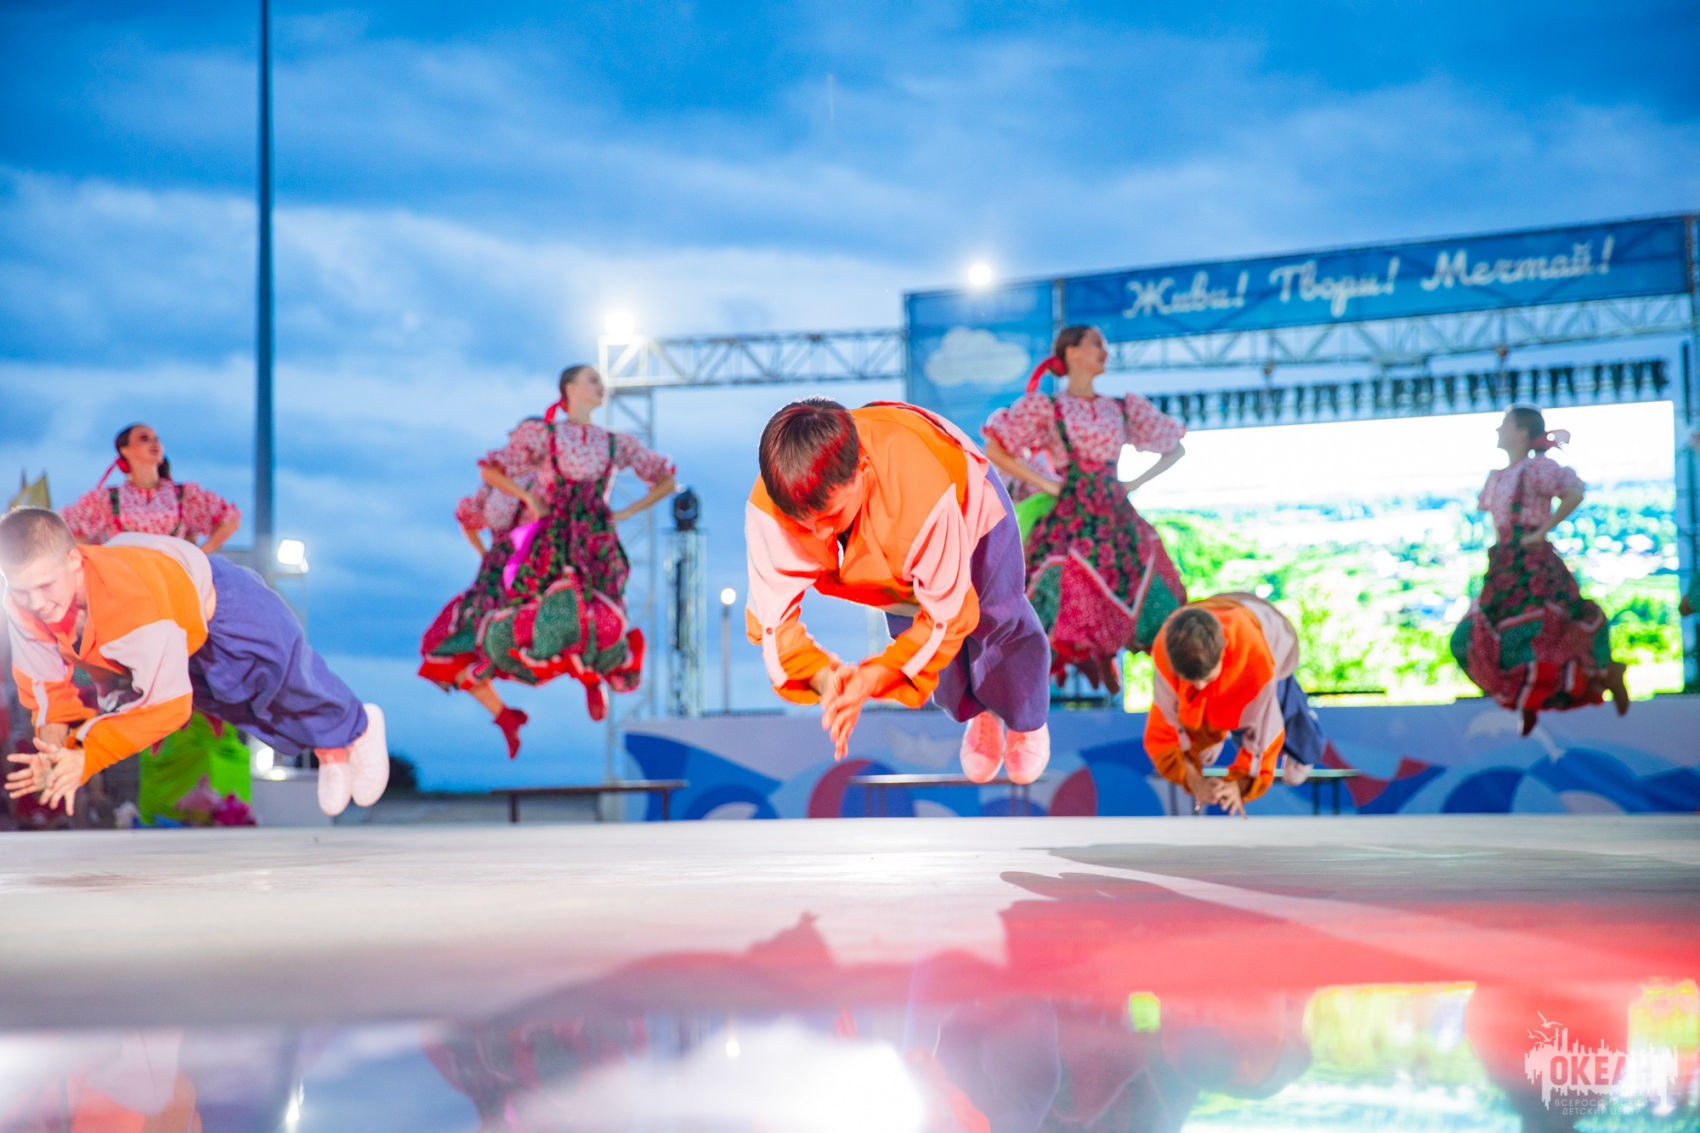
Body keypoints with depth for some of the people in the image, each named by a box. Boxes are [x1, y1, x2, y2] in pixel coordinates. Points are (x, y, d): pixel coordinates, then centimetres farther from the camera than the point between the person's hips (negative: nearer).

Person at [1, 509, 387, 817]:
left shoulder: (129, 598, -51)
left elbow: (165, 703, -46)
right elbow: (45, 686, -17)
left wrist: (84, 759, -48)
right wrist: (56, 749, -35)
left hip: (213, 604, -6)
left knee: (292, 685, 14)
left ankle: (356, 728, 50)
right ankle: (330, 753, 54)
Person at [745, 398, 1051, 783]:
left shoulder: (923, 497, -53)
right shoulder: (768, 510, -43)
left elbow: (947, 615, -40)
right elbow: (772, 617, -35)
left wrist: (873, 678, -51)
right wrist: (823, 676, -54)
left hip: (970, 512, -3)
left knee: (999, 623, 9)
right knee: (913, 631, 13)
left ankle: (1026, 721, 45)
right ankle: (978, 716, 48)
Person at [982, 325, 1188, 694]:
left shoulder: (1124, 408, 14)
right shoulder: (1046, 408, 3)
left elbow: (1175, 449, 22)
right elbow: (994, 451, -2)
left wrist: (1137, 483, 8)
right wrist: (1047, 486, -5)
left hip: (1118, 520, 4)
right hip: (1071, 523, -4)